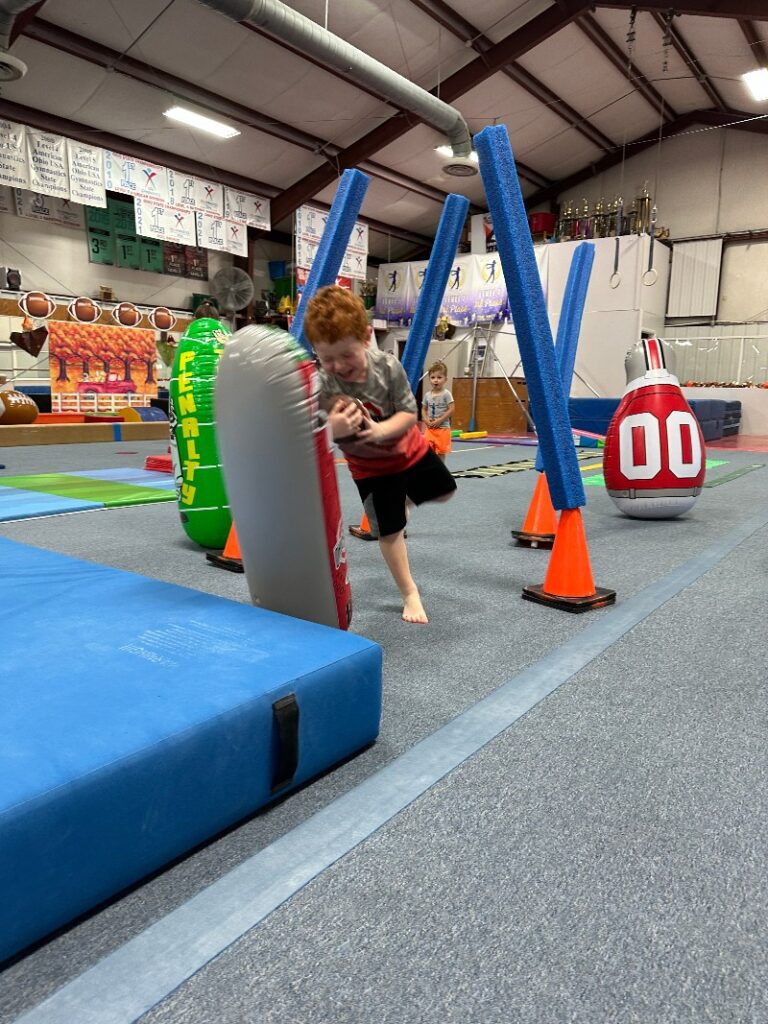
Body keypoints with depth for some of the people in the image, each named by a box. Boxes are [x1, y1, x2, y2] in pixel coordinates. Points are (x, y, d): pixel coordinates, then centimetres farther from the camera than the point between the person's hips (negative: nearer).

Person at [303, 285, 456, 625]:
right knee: (389, 530, 0)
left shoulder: (388, 367, -27)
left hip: (409, 448, 2)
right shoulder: (318, 385, -31)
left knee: (443, 492, 21)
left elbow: (410, 413, -20)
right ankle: (410, 595, 18)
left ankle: (405, 497, 52)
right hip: (370, 467, -2)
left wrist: (380, 430, -39)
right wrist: (331, 428, -54)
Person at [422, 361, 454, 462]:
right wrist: (426, 420, -5)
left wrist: (439, 421, -17)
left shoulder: (446, 394, -9)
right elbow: (424, 409, 13)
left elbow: (451, 410, -13)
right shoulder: (427, 395, 5)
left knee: (440, 453, 5)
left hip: (442, 428, -4)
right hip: (430, 428, 4)